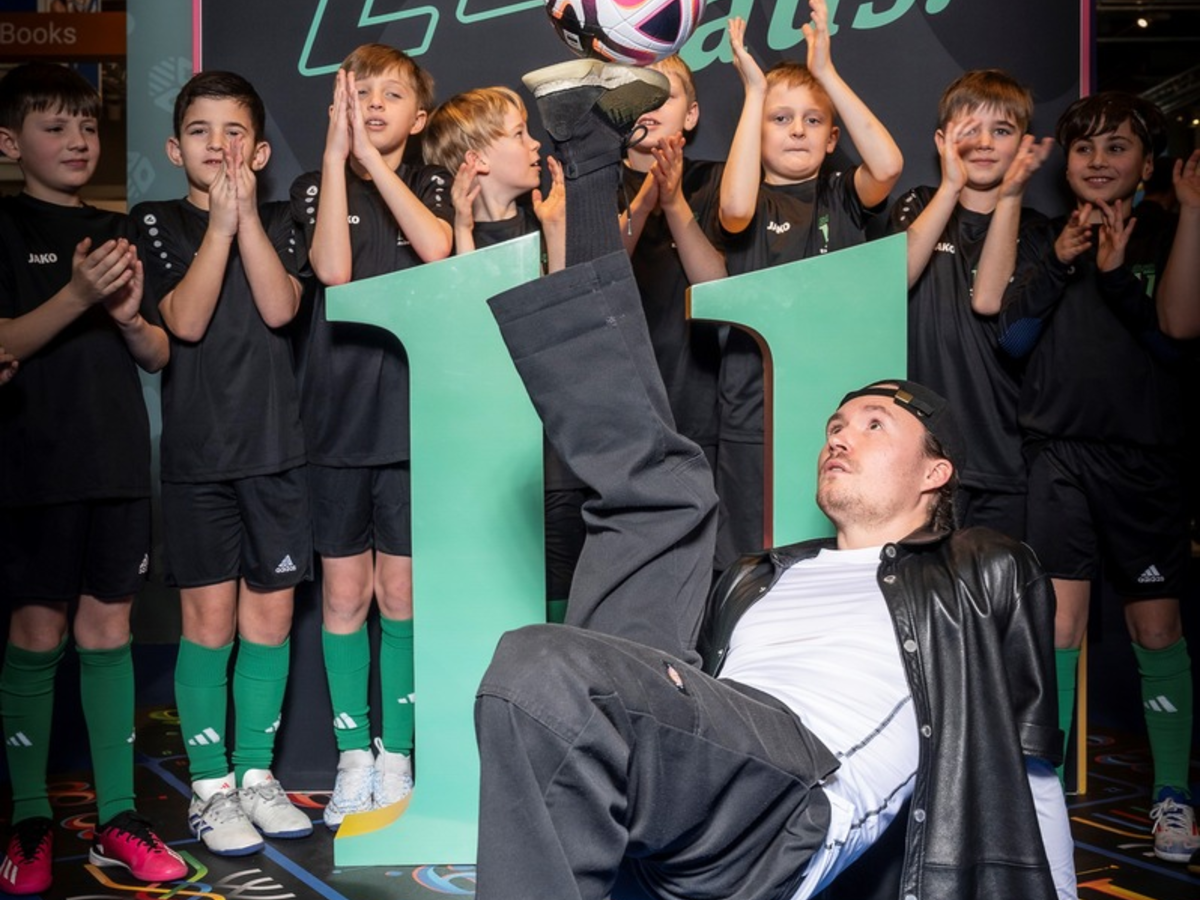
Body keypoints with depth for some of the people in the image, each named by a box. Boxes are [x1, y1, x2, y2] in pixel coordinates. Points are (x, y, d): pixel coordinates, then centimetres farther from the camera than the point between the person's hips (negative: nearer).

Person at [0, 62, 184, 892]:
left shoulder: (120, 233, 13)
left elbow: (159, 356, 11)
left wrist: (129, 314, -11)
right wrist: (74, 296, -24)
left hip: (119, 460, 4)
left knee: (108, 630, 6)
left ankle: (118, 820, 10)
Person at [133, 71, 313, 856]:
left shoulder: (277, 224, 9)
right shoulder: (159, 224, 3)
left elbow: (280, 308, -10)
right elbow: (186, 320, -12)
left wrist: (248, 211, -13)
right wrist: (219, 222, -15)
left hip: (276, 444, 2)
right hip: (197, 446, -2)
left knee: (271, 614, 5)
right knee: (210, 617, -2)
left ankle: (257, 774, 18)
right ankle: (211, 788, 9)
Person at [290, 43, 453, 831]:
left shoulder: (432, 186, 7)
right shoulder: (317, 189, 8)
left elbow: (437, 247, -16)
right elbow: (332, 269, -12)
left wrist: (371, 156, -14)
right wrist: (336, 154, -13)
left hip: (414, 410, -1)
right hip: (340, 413, 1)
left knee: (402, 591, 3)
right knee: (344, 593, 5)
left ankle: (397, 758, 15)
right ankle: (354, 760, 15)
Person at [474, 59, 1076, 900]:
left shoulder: (989, 576, 25)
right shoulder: (760, 578, 37)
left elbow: (1027, 765, 20)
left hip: (792, 783, -5)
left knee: (542, 669, -31)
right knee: (664, 487, 10)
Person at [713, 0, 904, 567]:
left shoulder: (842, 196, 7)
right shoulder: (751, 203, 2)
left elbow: (889, 165, -14)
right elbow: (736, 207, -23)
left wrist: (826, 72, -14)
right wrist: (754, 89, -18)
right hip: (755, 413, -2)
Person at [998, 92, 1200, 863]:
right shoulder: (1049, 241, 9)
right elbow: (1011, 337, -1)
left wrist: (1117, 274, -20)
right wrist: (1058, 265, -12)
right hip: (1062, 453, 0)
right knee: (1060, 621, -6)